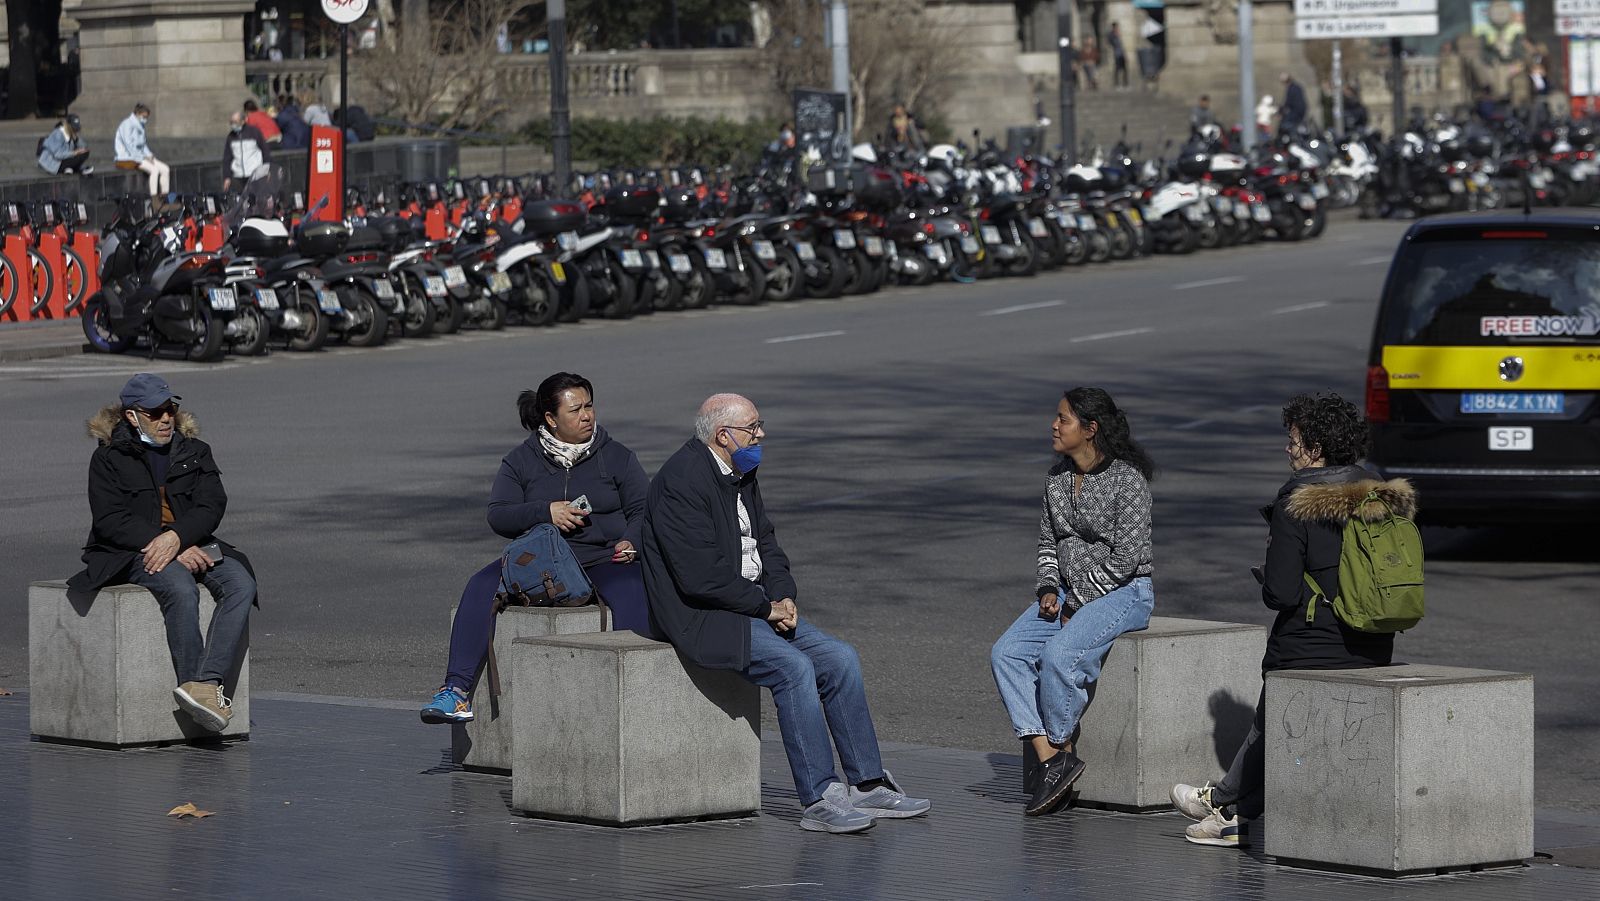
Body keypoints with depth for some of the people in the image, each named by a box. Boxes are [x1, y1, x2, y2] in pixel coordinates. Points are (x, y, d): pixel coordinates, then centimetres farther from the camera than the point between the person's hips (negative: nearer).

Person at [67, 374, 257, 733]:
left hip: (191, 546, 4)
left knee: (241, 583, -27)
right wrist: (177, 553, -17)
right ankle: (200, 689, -36)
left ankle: (206, 683, -39)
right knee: (181, 588, -36)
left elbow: (211, 506, 2)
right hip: (131, 553, -4)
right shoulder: (109, 458, 4)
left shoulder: (194, 452, 16)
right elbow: (111, 521, -8)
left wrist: (176, 537, -20)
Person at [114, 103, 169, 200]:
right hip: (127, 158, -9)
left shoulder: (139, 126, 15)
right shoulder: (127, 125, -13)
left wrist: (149, 155, 2)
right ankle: (154, 198, -31)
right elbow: (129, 146, -19)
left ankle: (165, 196, -10)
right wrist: (143, 158, -19)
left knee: (165, 169, -7)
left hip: (140, 156, 9)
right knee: (154, 170, -29)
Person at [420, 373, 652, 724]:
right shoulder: (522, 461, 11)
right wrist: (545, 511, -15)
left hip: (603, 559, -1)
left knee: (632, 590, -36)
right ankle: (457, 690, -29)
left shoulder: (616, 457, 11)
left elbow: (643, 508, 6)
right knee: (481, 586, -25)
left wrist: (631, 541, -15)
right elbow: (497, 516, 1)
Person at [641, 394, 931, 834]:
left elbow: (765, 543, 19)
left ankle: (869, 785, 2)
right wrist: (766, 606, -15)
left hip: (755, 603, 10)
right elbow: (701, 577, -24)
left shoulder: (741, 474, 12)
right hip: (703, 615, -10)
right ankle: (818, 800, -24)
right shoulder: (683, 480, -19)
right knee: (794, 667, -27)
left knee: (840, 659, -3)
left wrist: (783, 597, -2)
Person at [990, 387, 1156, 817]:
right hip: (1068, 592, 7)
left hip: (1121, 592, -7)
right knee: (1006, 654, -16)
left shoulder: (1127, 479, -12)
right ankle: (1048, 759, -21)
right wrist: (1049, 588, -1)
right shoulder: (1057, 478, 10)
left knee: (1058, 655, -31)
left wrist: (1078, 602, -13)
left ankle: (1061, 751, -11)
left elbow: (1126, 556, -15)